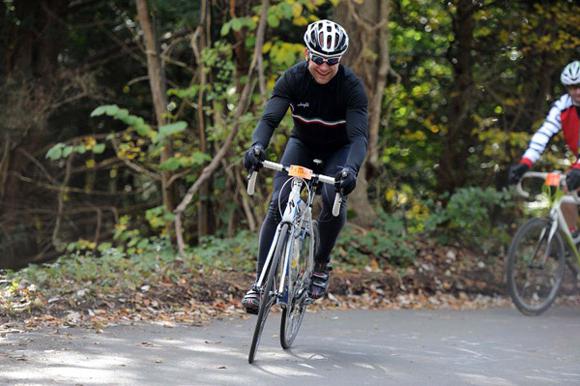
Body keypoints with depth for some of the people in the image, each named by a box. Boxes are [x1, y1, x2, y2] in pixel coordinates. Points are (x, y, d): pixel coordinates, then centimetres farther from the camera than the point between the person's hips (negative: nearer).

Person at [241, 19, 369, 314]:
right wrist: (257, 146, -54)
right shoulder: (293, 78, -23)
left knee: (333, 199, -29)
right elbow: (269, 118, -32)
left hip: (338, 150, -1)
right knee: (279, 204, -19)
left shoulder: (351, 85, -27)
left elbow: (359, 135, -35)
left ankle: (321, 262, -4)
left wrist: (351, 169, -55)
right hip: (303, 144, 1)